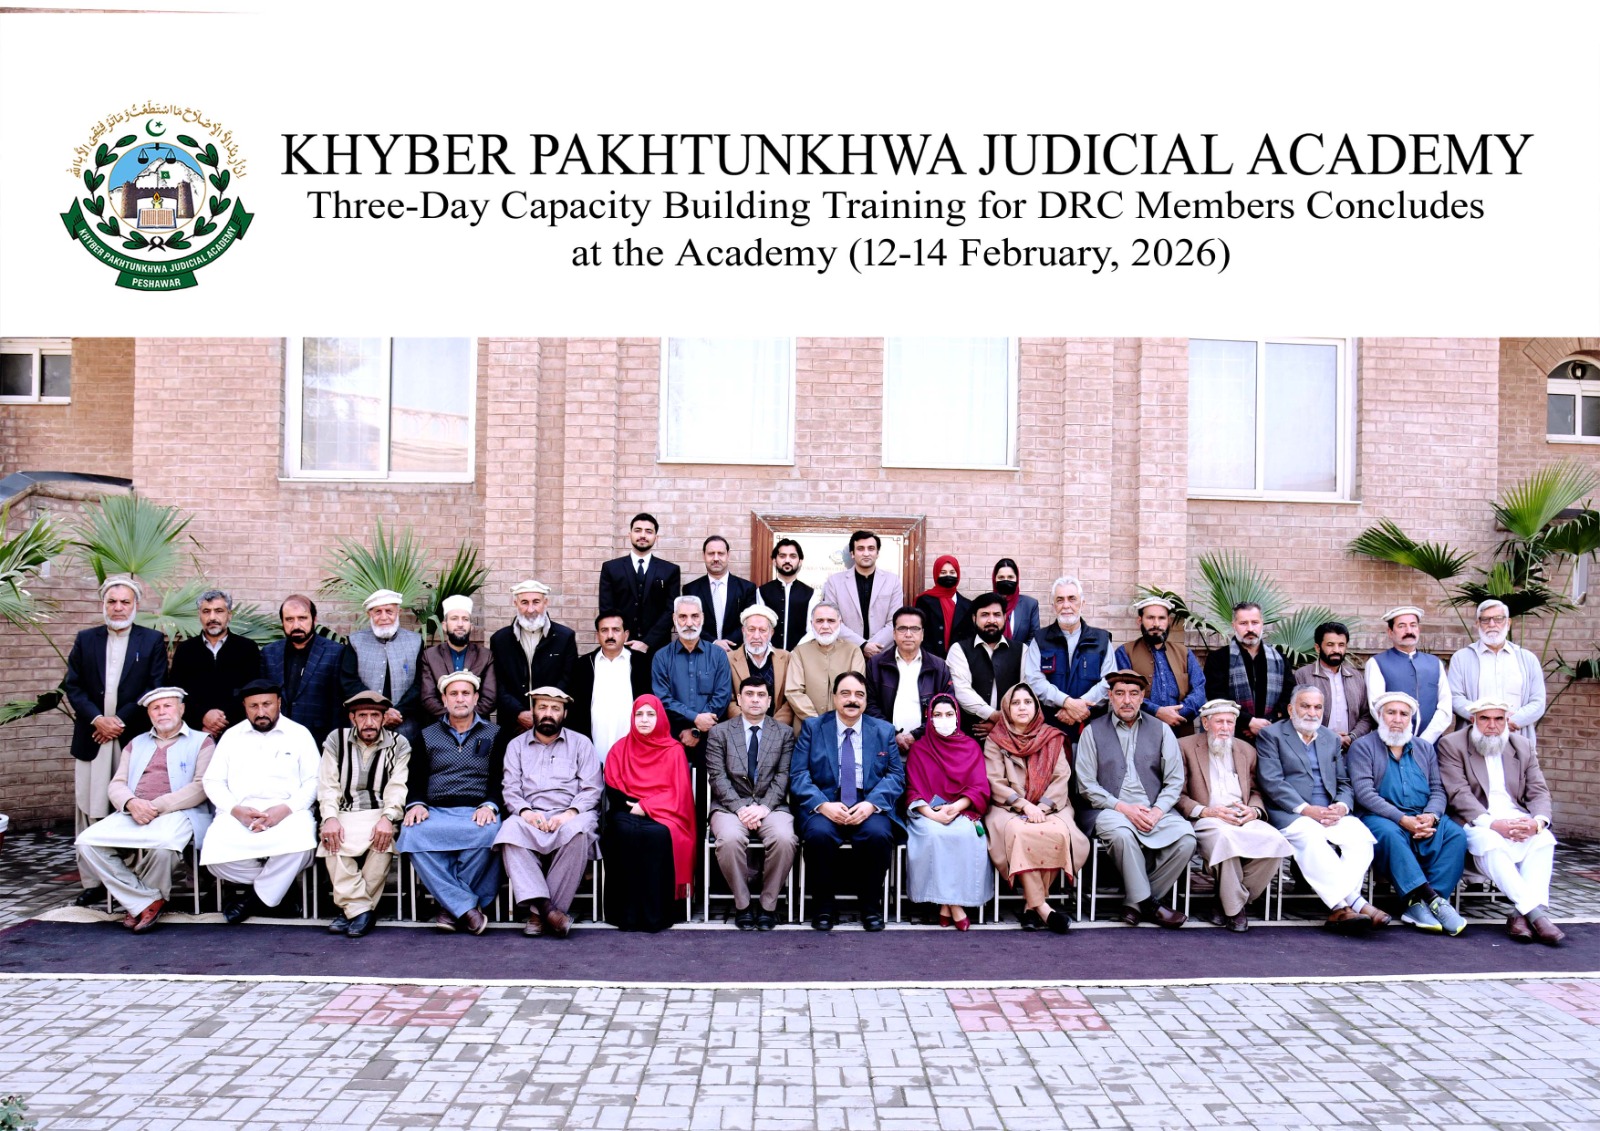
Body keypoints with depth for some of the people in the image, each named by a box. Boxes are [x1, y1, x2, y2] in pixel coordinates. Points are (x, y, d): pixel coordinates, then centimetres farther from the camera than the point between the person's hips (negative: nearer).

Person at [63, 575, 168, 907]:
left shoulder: (153, 641, 4)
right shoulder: (85, 640, 12)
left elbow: (156, 689, -2)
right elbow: (72, 686, 6)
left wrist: (121, 721, -10)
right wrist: (96, 718, -9)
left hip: (135, 737, -3)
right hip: (91, 738, 3)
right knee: (89, 811, 4)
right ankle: (92, 882, 11)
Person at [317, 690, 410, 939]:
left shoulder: (398, 744, 7)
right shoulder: (336, 740, 10)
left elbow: (397, 787, -4)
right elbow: (328, 784, 3)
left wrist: (387, 817, -23)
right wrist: (330, 817, -15)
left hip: (380, 814, -1)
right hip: (344, 814, 1)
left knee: (384, 840, -33)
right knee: (331, 841, -31)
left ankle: (351, 908, -21)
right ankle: (360, 910, -25)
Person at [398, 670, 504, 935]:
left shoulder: (494, 734, 16)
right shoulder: (427, 736, 22)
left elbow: (501, 778, 5)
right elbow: (415, 778, 14)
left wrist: (489, 805, -14)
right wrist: (415, 803, -7)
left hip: (477, 812, -2)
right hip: (436, 811, 2)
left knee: (487, 832, -37)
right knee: (412, 833, -33)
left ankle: (451, 905, -20)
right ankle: (466, 906, -29)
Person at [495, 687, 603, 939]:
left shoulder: (581, 743, 15)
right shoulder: (517, 745, 20)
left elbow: (591, 790, 5)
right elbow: (511, 789, 9)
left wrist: (570, 813, -14)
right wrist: (525, 811, -13)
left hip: (569, 816, -1)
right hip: (530, 818, 1)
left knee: (577, 831, -36)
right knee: (510, 830, -34)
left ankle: (538, 911, -27)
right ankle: (545, 907, -37)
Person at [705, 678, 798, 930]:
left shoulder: (785, 732, 11)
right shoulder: (719, 732, 8)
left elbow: (783, 776, 2)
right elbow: (718, 777, -1)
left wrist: (763, 807, -13)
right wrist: (740, 808, -15)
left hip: (771, 805, 1)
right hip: (731, 804, 0)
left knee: (784, 839, -31)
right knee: (730, 839, -33)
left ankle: (768, 904, -10)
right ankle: (742, 904, -11)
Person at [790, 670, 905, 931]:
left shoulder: (884, 730, 13)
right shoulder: (812, 727, 9)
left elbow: (896, 775, 6)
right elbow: (798, 774, 0)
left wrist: (871, 804, -13)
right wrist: (823, 805, -17)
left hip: (869, 807, 1)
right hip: (824, 806, -1)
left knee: (878, 834, -31)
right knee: (818, 834, -33)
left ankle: (871, 905, -7)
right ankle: (822, 905, -10)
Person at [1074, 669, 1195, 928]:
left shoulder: (1161, 730, 12)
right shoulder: (1093, 731, 6)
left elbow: (1175, 780, 7)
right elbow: (1087, 785, -1)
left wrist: (1157, 811, -10)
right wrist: (1124, 808, -13)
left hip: (1154, 811, 3)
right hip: (1109, 810, -3)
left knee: (1186, 838, -25)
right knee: (1121, 833, -36)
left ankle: (1135, 903, -11)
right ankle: (1149, 904, -15)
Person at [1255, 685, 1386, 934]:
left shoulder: (1332, 739, 23)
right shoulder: (1271, 735, 6)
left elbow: (1344, 783, 18)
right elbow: (1271, 782, -6)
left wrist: (1342, 806, -5)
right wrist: (1305, 809, -17)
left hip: (1331, 814, 5)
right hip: (1290, 815, -5)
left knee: (1361, 836, -27)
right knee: (1311, 838, -36)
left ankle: (1339, 908, -31)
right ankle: (1356, 904, -36)